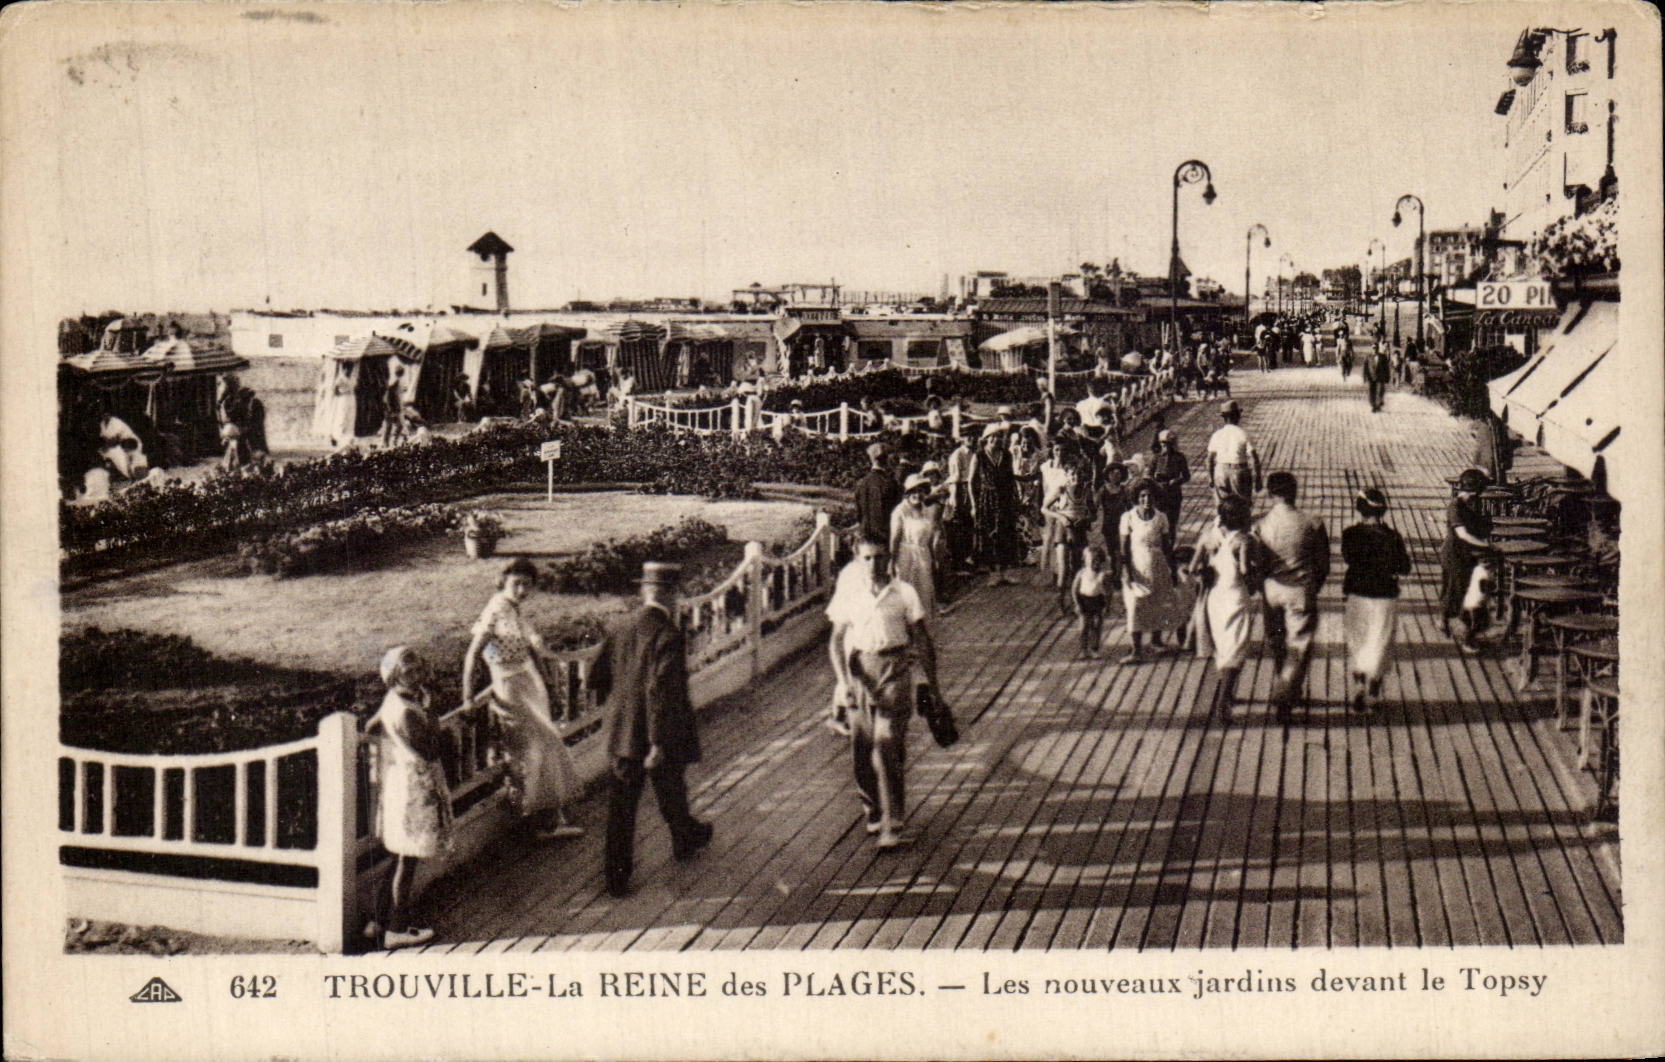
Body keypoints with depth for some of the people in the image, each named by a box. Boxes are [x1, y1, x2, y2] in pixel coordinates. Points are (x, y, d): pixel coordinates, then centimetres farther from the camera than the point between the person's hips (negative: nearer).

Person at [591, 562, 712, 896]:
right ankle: (684, 840, 45)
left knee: (620, 805, 7)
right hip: (658, 734, -4)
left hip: (621, 734, 5)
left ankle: (616, 874, 7)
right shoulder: (668, 635, -20)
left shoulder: (621, 628, 1)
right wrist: (659, 743, -25)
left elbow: (598, 678, 8)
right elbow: (662, 691, -26)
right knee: (671, 793, 20)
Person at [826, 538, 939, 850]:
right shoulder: (848, 593, 5)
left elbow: (923, 641, 7)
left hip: (893, 671, -2)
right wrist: (843, 681, -9)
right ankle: (872, 810, 28)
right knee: (861, 747, 5)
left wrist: (932, 687, 8)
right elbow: (836, 641, 5)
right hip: (858, 670, 2)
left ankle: (892, 826, -8)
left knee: (887, 747, -11)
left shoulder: (904, 593, 1)